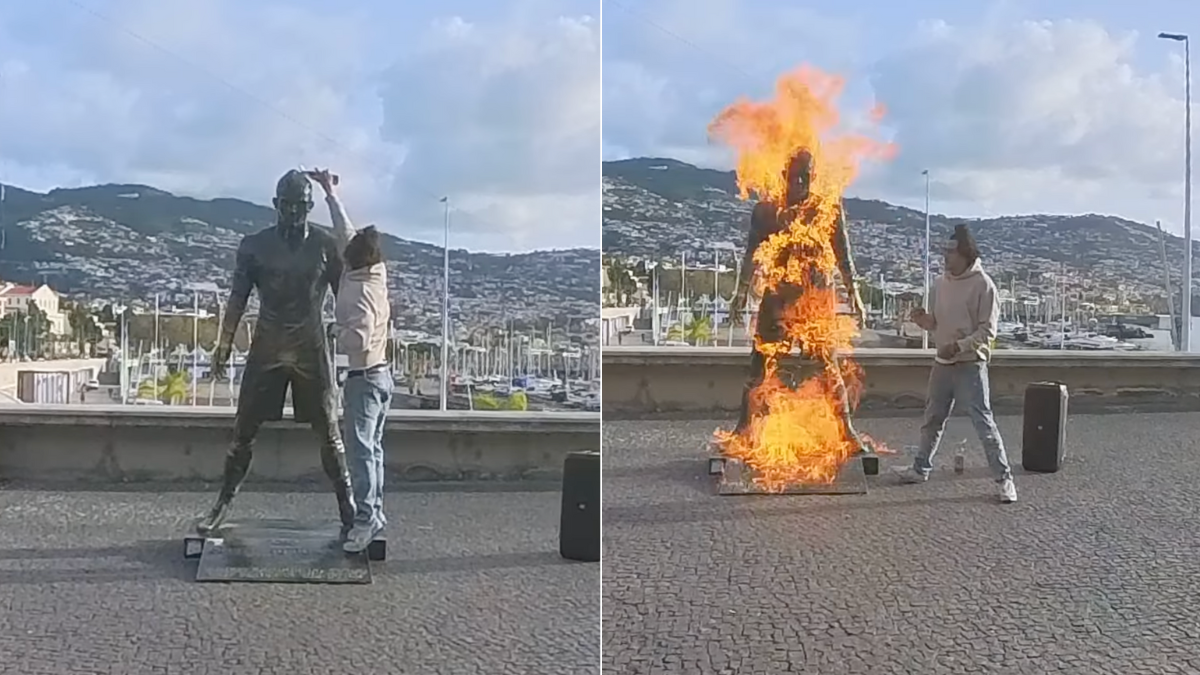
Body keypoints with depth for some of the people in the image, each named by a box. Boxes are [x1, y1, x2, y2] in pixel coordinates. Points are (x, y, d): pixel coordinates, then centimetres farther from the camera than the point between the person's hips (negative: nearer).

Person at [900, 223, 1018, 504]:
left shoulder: (983, 285, -12)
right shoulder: (941, 283, 8)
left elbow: (987, 331, -14)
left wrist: (959, 346, -24)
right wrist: (923, 320, -5)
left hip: (970, 365, -7)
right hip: (942, 363, 7)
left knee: (983, 422, -7)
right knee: (932, 419, 17)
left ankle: (1004, 478, 0)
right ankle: (921, 468, 31)